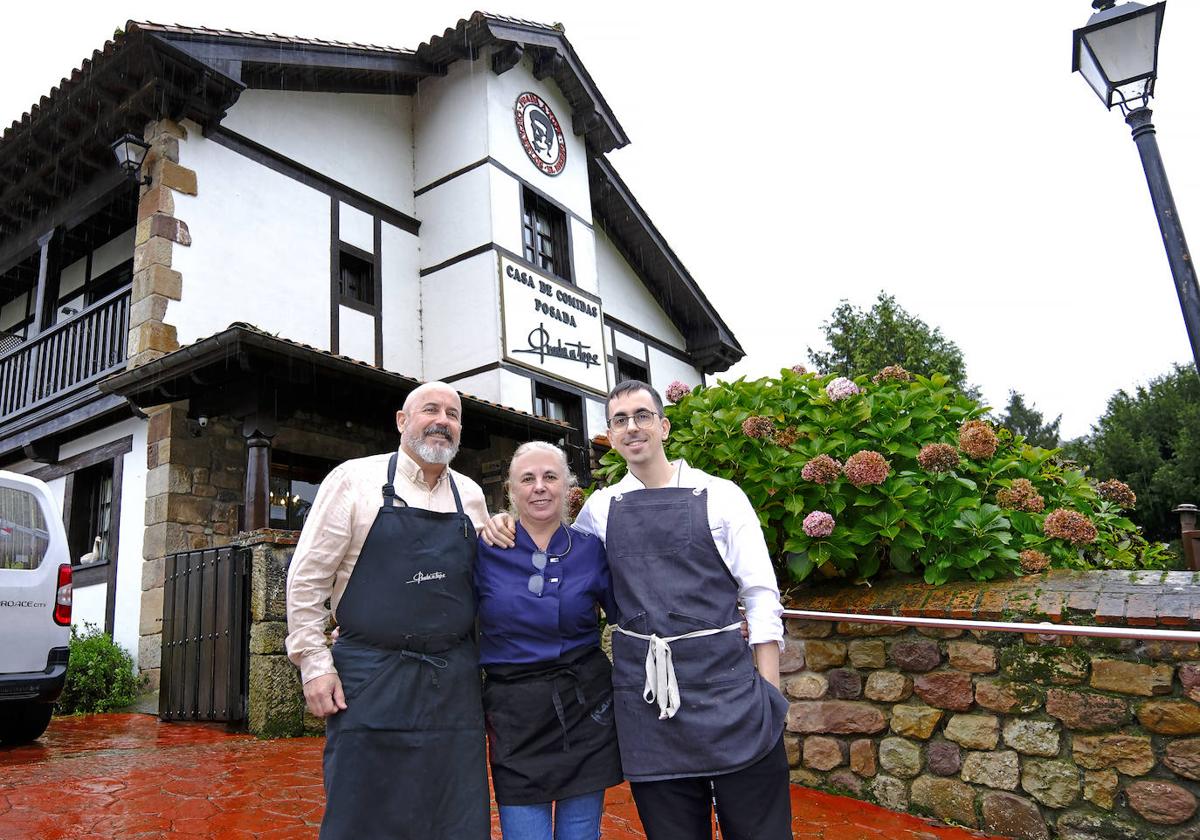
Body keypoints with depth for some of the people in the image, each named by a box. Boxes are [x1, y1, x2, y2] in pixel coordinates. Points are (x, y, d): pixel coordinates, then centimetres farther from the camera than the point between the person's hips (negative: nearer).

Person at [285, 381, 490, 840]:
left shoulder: (471, 496, 10)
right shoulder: (354, 479, -1)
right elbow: (306, 578, -1)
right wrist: (314, 664, -6)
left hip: (455, 683, 4)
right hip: (370, 680, -3)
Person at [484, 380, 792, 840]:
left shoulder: (719, 495, 0)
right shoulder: (600, 507, 8)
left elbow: (760, 595, 0)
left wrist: (769, 695, -6)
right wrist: (504, 529, 5)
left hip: (727, 684, -2)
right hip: (644, 693, 2)